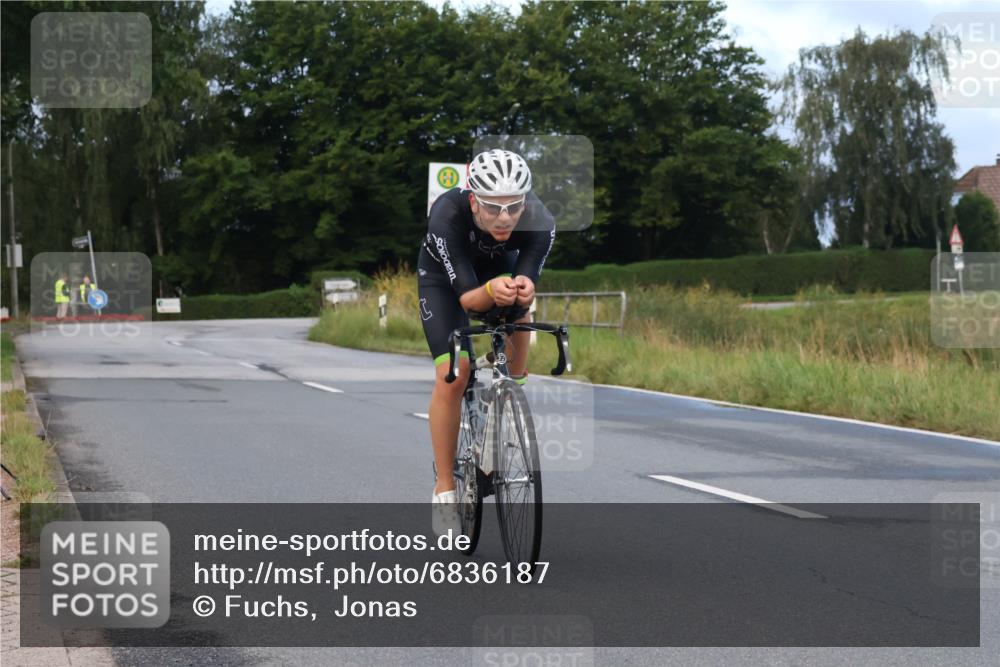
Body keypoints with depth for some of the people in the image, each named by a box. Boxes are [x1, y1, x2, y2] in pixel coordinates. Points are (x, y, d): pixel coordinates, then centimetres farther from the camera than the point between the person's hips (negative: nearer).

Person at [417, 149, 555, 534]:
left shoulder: (539, 222, -35)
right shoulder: (447, 216, -41)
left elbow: (526, 284, -35)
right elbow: (467, 297, -40)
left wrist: (523, 290, -59)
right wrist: (491, 291, -62)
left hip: (500, 269, 4)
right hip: (444, 277, -4)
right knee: (451, 376, -15)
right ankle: (445, 491, -4)